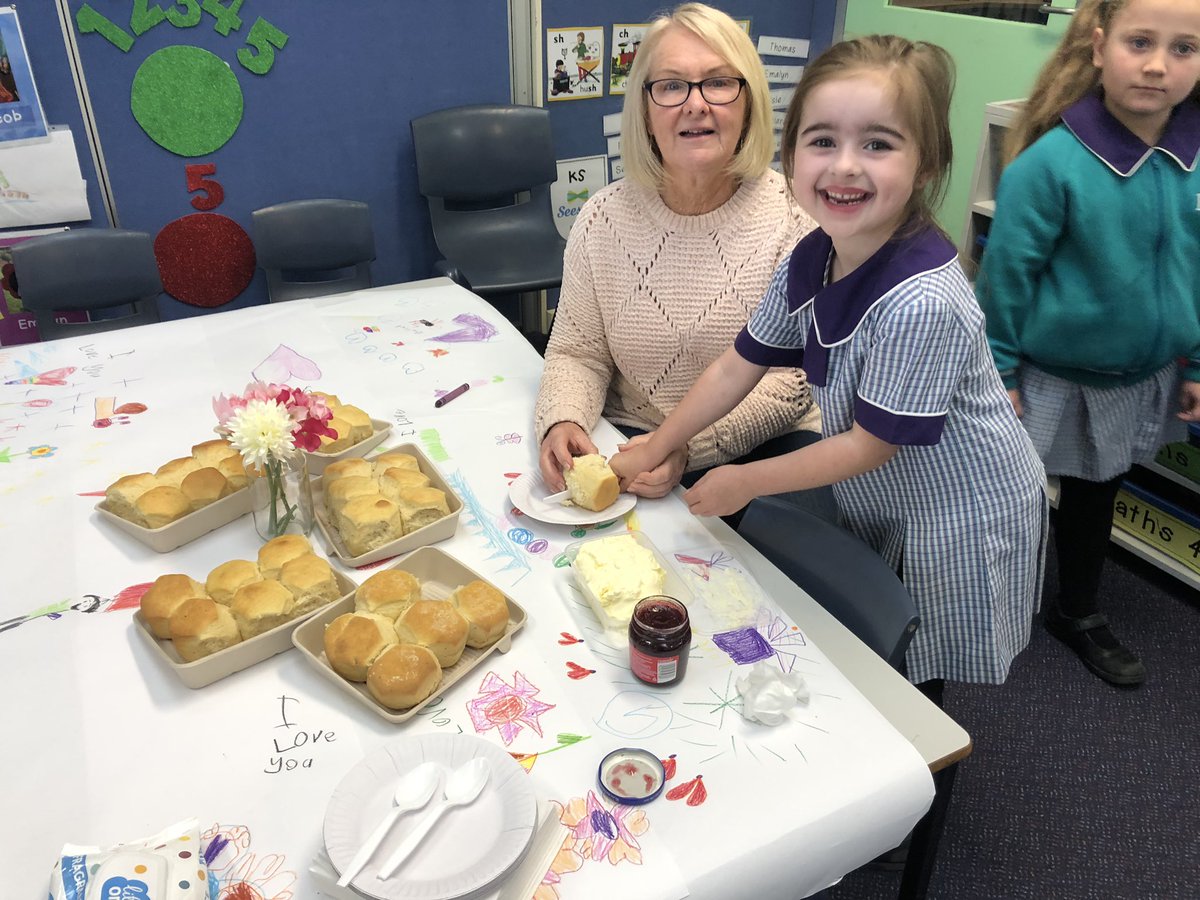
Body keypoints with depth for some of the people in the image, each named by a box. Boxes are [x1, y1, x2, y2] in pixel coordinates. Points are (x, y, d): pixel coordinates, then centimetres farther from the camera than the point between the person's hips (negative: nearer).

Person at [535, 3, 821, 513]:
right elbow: (577, 354, 5)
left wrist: (690, 448, -23)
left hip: (764, 450, -2)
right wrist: (562, 422, -18)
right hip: (631, 441, 3)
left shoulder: (794, 216, -8)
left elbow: (797, 379, -10)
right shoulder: (604, 217, 0)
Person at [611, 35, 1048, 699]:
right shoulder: (809, 260, -11)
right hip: (877, 506, 7)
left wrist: (744, 481, -15)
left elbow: (872, 443, -25)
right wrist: (653, 451, 3)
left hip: (959, 520, -7)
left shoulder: (920, 302, -34)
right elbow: (738, 367, 0)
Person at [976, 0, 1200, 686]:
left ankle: (1079, 614, 45)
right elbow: (1008, 270, -16)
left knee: (1096, 495, 23)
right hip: (1048, 376, -5)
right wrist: (997, 372, -13)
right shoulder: (1054, 160, -22)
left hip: (1139, 380, 5)